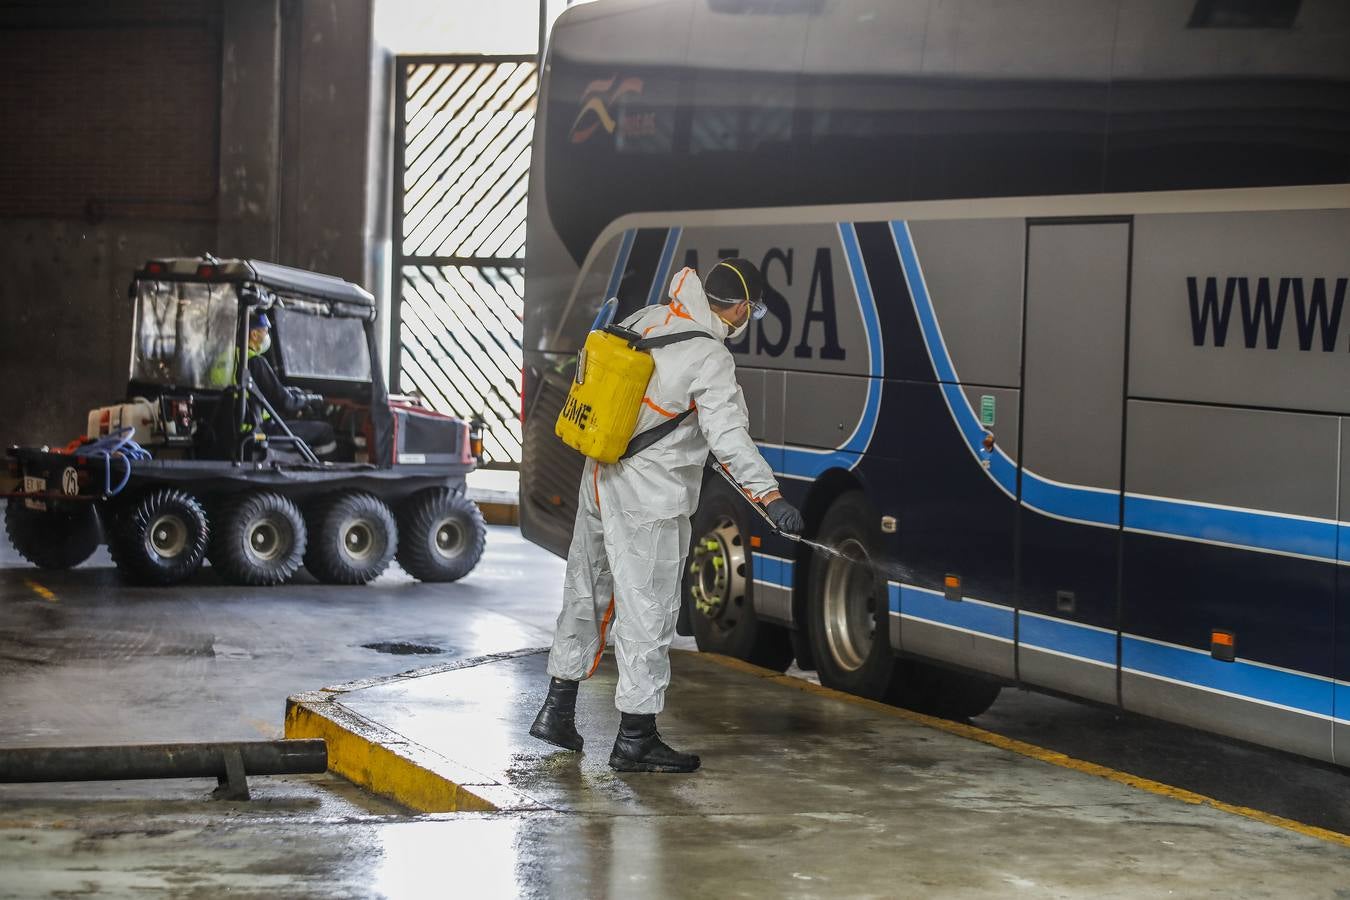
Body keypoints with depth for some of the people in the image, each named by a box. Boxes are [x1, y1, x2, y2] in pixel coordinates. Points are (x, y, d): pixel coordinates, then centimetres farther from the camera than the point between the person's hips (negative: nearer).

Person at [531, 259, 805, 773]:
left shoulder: (643, 321, 5)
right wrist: (770, 497, -28)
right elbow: (729, 437, -25)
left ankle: (557, 710, 29)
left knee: (586, 594, 19)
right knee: (647, 611, -1)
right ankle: (636, 739, 3)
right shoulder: (711, 359, -17)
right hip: (649, 502, -8)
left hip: (600, 480, 8)